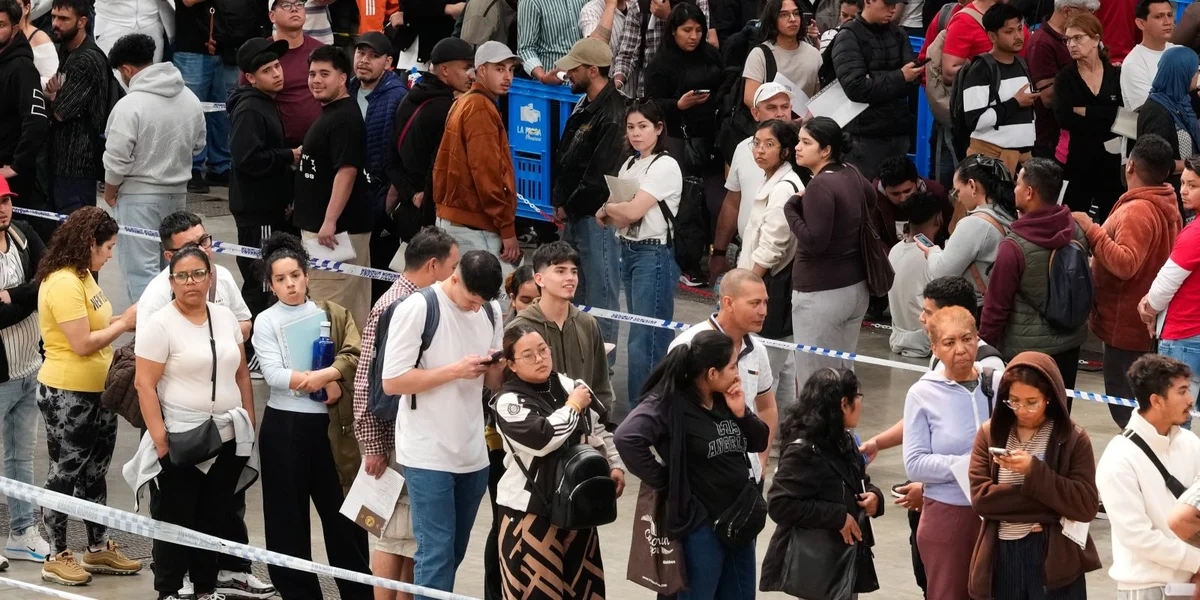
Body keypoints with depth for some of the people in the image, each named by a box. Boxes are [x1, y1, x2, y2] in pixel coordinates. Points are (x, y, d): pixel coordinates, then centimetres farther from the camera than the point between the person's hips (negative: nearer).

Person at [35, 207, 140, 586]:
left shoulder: (82, 276, 10)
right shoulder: (63, 284, -22)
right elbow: (81, 343, -23)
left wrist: (122, 319, 0)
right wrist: (124, 324, -15)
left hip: (96, 391, 9)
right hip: (67, 396, -9)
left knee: (95, 472, 17)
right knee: (65, 474, 2)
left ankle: (99, 548, 28)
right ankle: (56, 557, 13)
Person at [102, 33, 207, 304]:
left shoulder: (129, 105, -18)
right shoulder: (189, 99, 4)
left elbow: (117, 160, -16)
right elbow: (198, 145, 14)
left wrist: (110, 193, 0)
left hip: (138, 195, -7)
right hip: (178, 191, 7)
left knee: (140, 269, -4)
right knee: (170, 266, 17)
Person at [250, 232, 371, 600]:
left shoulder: (332, 314, 7)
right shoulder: (266, 322, 0)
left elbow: (355, 358, -7)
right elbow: (273, 375, -12)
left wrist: (323, 375, -22)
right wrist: (323, 383, -18)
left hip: (329, 425, 2)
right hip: (285, 427, -1)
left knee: (342, 509, 6)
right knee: (288, 514, 4)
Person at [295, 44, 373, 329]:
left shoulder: (344, 118, -16)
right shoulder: (328, 113, 17)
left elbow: (346, 171, -25)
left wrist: (330, 222, -29)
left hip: (337, 228, -11)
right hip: (317, 224, 11)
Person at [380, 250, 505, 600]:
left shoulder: (490, 311, 8)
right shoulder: (416, 309, -12)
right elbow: (392, 382, -15)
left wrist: (497, 369, -8)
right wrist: (455, 370, -20)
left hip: (473, 453, 6)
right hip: (428, 454, -6)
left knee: (453, 553, 12)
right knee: (436, 554, -8)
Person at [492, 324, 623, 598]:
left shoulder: (571, 387, 6)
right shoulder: (509, 402, -12)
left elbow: (599, 429, 21)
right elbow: (542, 438, -27)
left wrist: (615, 465, 11)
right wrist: (573, 407, -13)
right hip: (531, 508, -6)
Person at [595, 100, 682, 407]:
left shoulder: (665, 166, -11)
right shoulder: (630, 165, 14)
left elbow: (633, 211, -19)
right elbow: (621, 216, 12)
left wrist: (607, 208, 0)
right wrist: (610, 215, -11)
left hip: (654, 255, -8)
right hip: (628, 251, 8)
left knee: (645, 339, -10)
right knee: (648, 336, 11)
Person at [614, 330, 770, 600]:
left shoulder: (726, 399, 4)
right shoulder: (669, 403, -18)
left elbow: (759, 442, 12)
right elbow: (627, 438, -31)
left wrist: (741, 414, -8)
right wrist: (663, 482, -21)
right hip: (700, 526, -7)